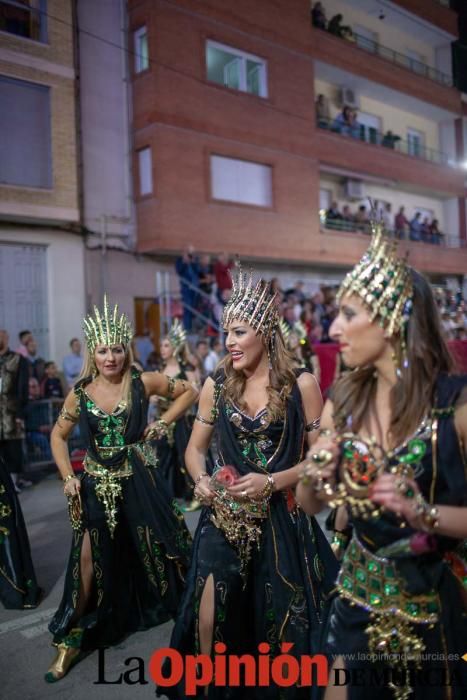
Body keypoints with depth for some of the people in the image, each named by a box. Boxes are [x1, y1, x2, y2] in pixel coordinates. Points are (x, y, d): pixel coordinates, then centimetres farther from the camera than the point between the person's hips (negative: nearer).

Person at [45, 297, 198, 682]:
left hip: (139, 481, -1)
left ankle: (177, 607, 38)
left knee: (155, 549, 12)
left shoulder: (144, 382, -8)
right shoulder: (80, 394, -3)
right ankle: (73, 637, 21)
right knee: (90, 559, 3)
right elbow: (58, 436, 8)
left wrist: (163, 423, -4)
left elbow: (189, 391, 3)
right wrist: (68, 477, -2)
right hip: (98, 485, 1)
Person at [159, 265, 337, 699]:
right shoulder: (216, 385, 1)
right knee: (211, 619, 3)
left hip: (282, 520, -2)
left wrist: (272, 482, -18)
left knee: (281, 623, 12)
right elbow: (195, 448, 10)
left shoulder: (301, 384, -8)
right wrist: (200, 479, -10)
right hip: (224, 517, 2)